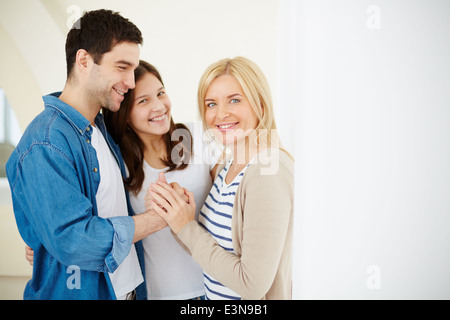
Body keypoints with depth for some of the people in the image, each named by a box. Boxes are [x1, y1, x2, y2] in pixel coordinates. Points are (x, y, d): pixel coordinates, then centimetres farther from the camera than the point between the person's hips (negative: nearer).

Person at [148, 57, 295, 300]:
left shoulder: (269, 172, -25)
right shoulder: (226, 168, 1)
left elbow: (254, 284, -26)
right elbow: (216, 248, 3)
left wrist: (188, 228, -20)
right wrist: (173, 216, -12)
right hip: (214, 295, 8)